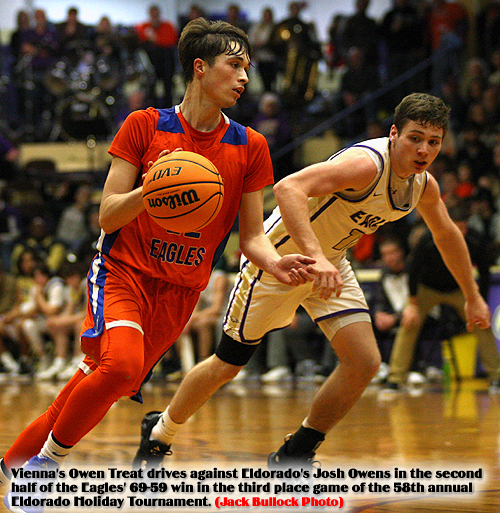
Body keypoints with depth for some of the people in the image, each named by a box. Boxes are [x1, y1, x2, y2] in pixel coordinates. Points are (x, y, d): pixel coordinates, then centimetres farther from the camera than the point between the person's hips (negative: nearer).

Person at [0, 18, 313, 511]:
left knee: (104, 383, 3)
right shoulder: (145, 125, -4)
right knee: (121, 362, -29)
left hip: (179, 291, 4)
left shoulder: (250, 148, 3)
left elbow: (251, 236, 6)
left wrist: (277, 264, -16)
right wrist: (149, 191, -25)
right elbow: (107, 216, -5)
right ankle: (46, 459, -8)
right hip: (123, 271, -4)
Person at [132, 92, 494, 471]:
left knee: (365, 362, -9)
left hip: (329, 266, 7)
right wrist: (314, 256, -55)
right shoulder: (367, 165, -32)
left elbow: (447, 234, 16)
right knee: (228, 365, 3)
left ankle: (294, 457, 7)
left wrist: (473, 296, 24)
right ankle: (158, 434, 28)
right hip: (280, 256, -7)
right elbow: (289, 187, -45)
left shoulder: (424, 186, -6)